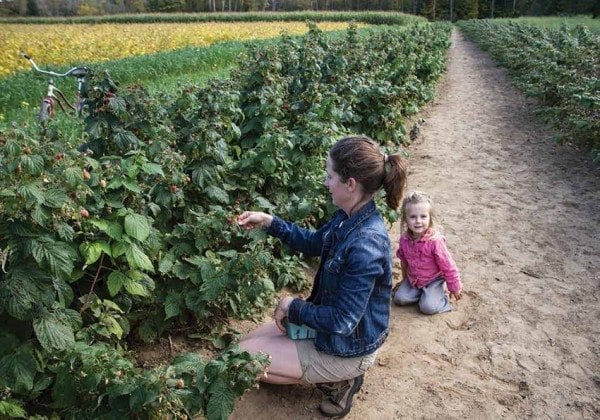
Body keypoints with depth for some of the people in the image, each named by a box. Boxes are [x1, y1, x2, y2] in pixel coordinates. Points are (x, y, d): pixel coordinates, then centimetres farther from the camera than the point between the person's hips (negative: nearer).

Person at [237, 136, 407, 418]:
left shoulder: (365, 245, -36)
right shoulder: (349, 217, -8)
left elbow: (341, 322, -30)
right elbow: (314, 243, 11)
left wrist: (292, 306, -16)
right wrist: (269, 222, 1)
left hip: (348, 349, -9)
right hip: (332, 320, 9)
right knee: (249, 341, 17)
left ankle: (336, 380, 4)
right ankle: (338, 375, 15)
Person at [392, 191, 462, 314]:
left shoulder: (435, 241, -29)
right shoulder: (404, 239, -13)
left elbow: (448, 266, -19)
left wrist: (455, 289, -10)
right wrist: (405, 279, 18)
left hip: (433, 280, -5)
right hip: (412, 279, 5)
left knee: (427, 307, -19)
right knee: (399, 298, -9)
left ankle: (441, 296, 11)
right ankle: (421, 292, 13)